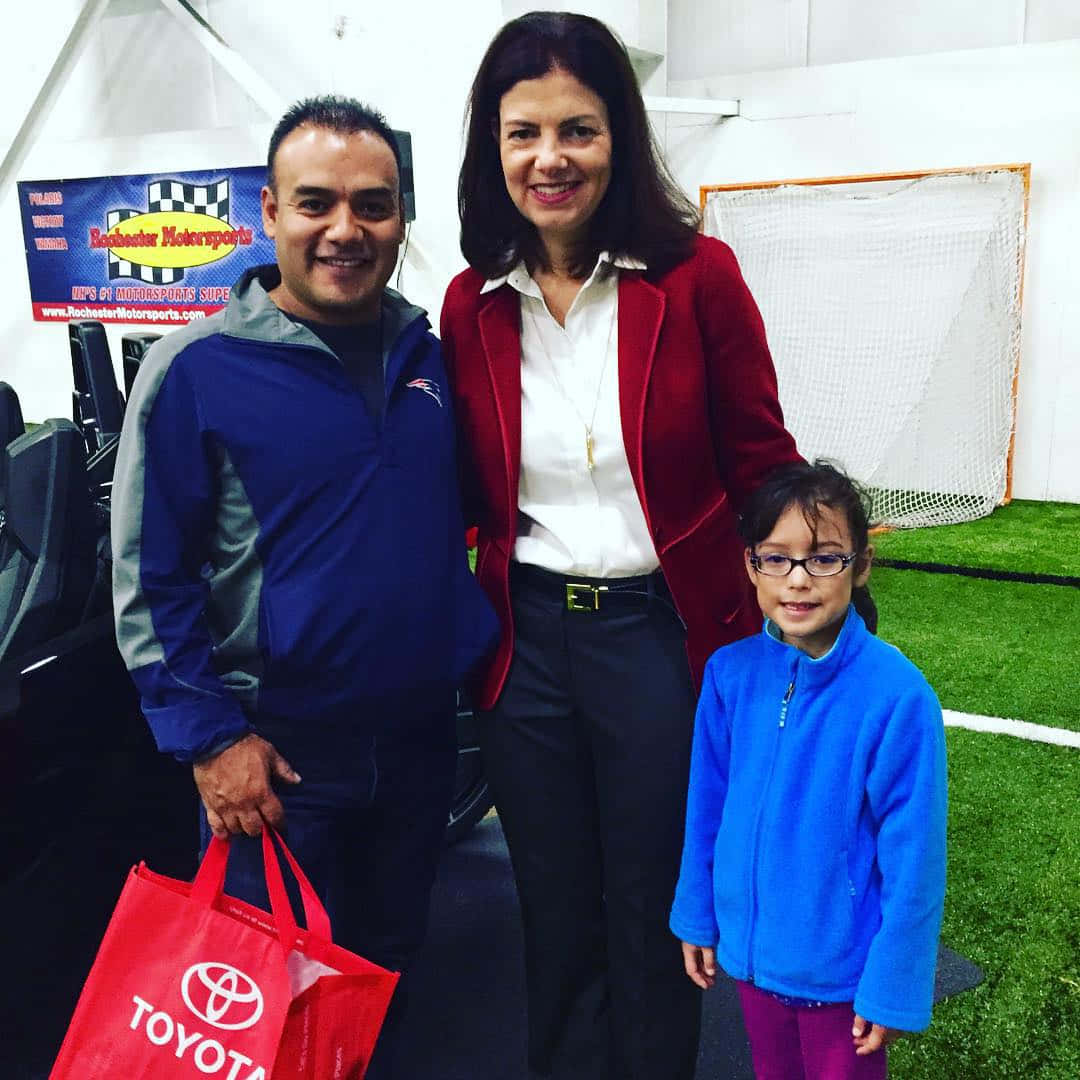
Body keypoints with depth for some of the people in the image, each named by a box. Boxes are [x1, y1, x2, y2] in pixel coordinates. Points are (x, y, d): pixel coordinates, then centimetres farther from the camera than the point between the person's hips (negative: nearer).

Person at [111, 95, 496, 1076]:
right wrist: (211, 737, -14)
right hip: (277, 751, -4)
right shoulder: (198, 368, -13)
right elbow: (149, 576, -11)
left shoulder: (431, 354, 1)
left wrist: (475, 644, 7)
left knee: (390, 969, 24)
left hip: (419, 734, 5)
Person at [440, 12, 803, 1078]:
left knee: (655, 910, 16)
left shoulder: (696, 275, -9)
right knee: (555, 911, 20)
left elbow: (759, 464, -3)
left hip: (666, 631, -3)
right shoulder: (470, 303, 1)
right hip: (526, 638, 3)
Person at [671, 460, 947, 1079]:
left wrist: (893, 986, -11)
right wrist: (696, 914, 8)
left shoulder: (898, 696, -24)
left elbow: (913, 860, -17)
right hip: (752, 948, 4)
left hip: (844, 970, -4)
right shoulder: (730, 672, -11)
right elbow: (708, 805, 2)